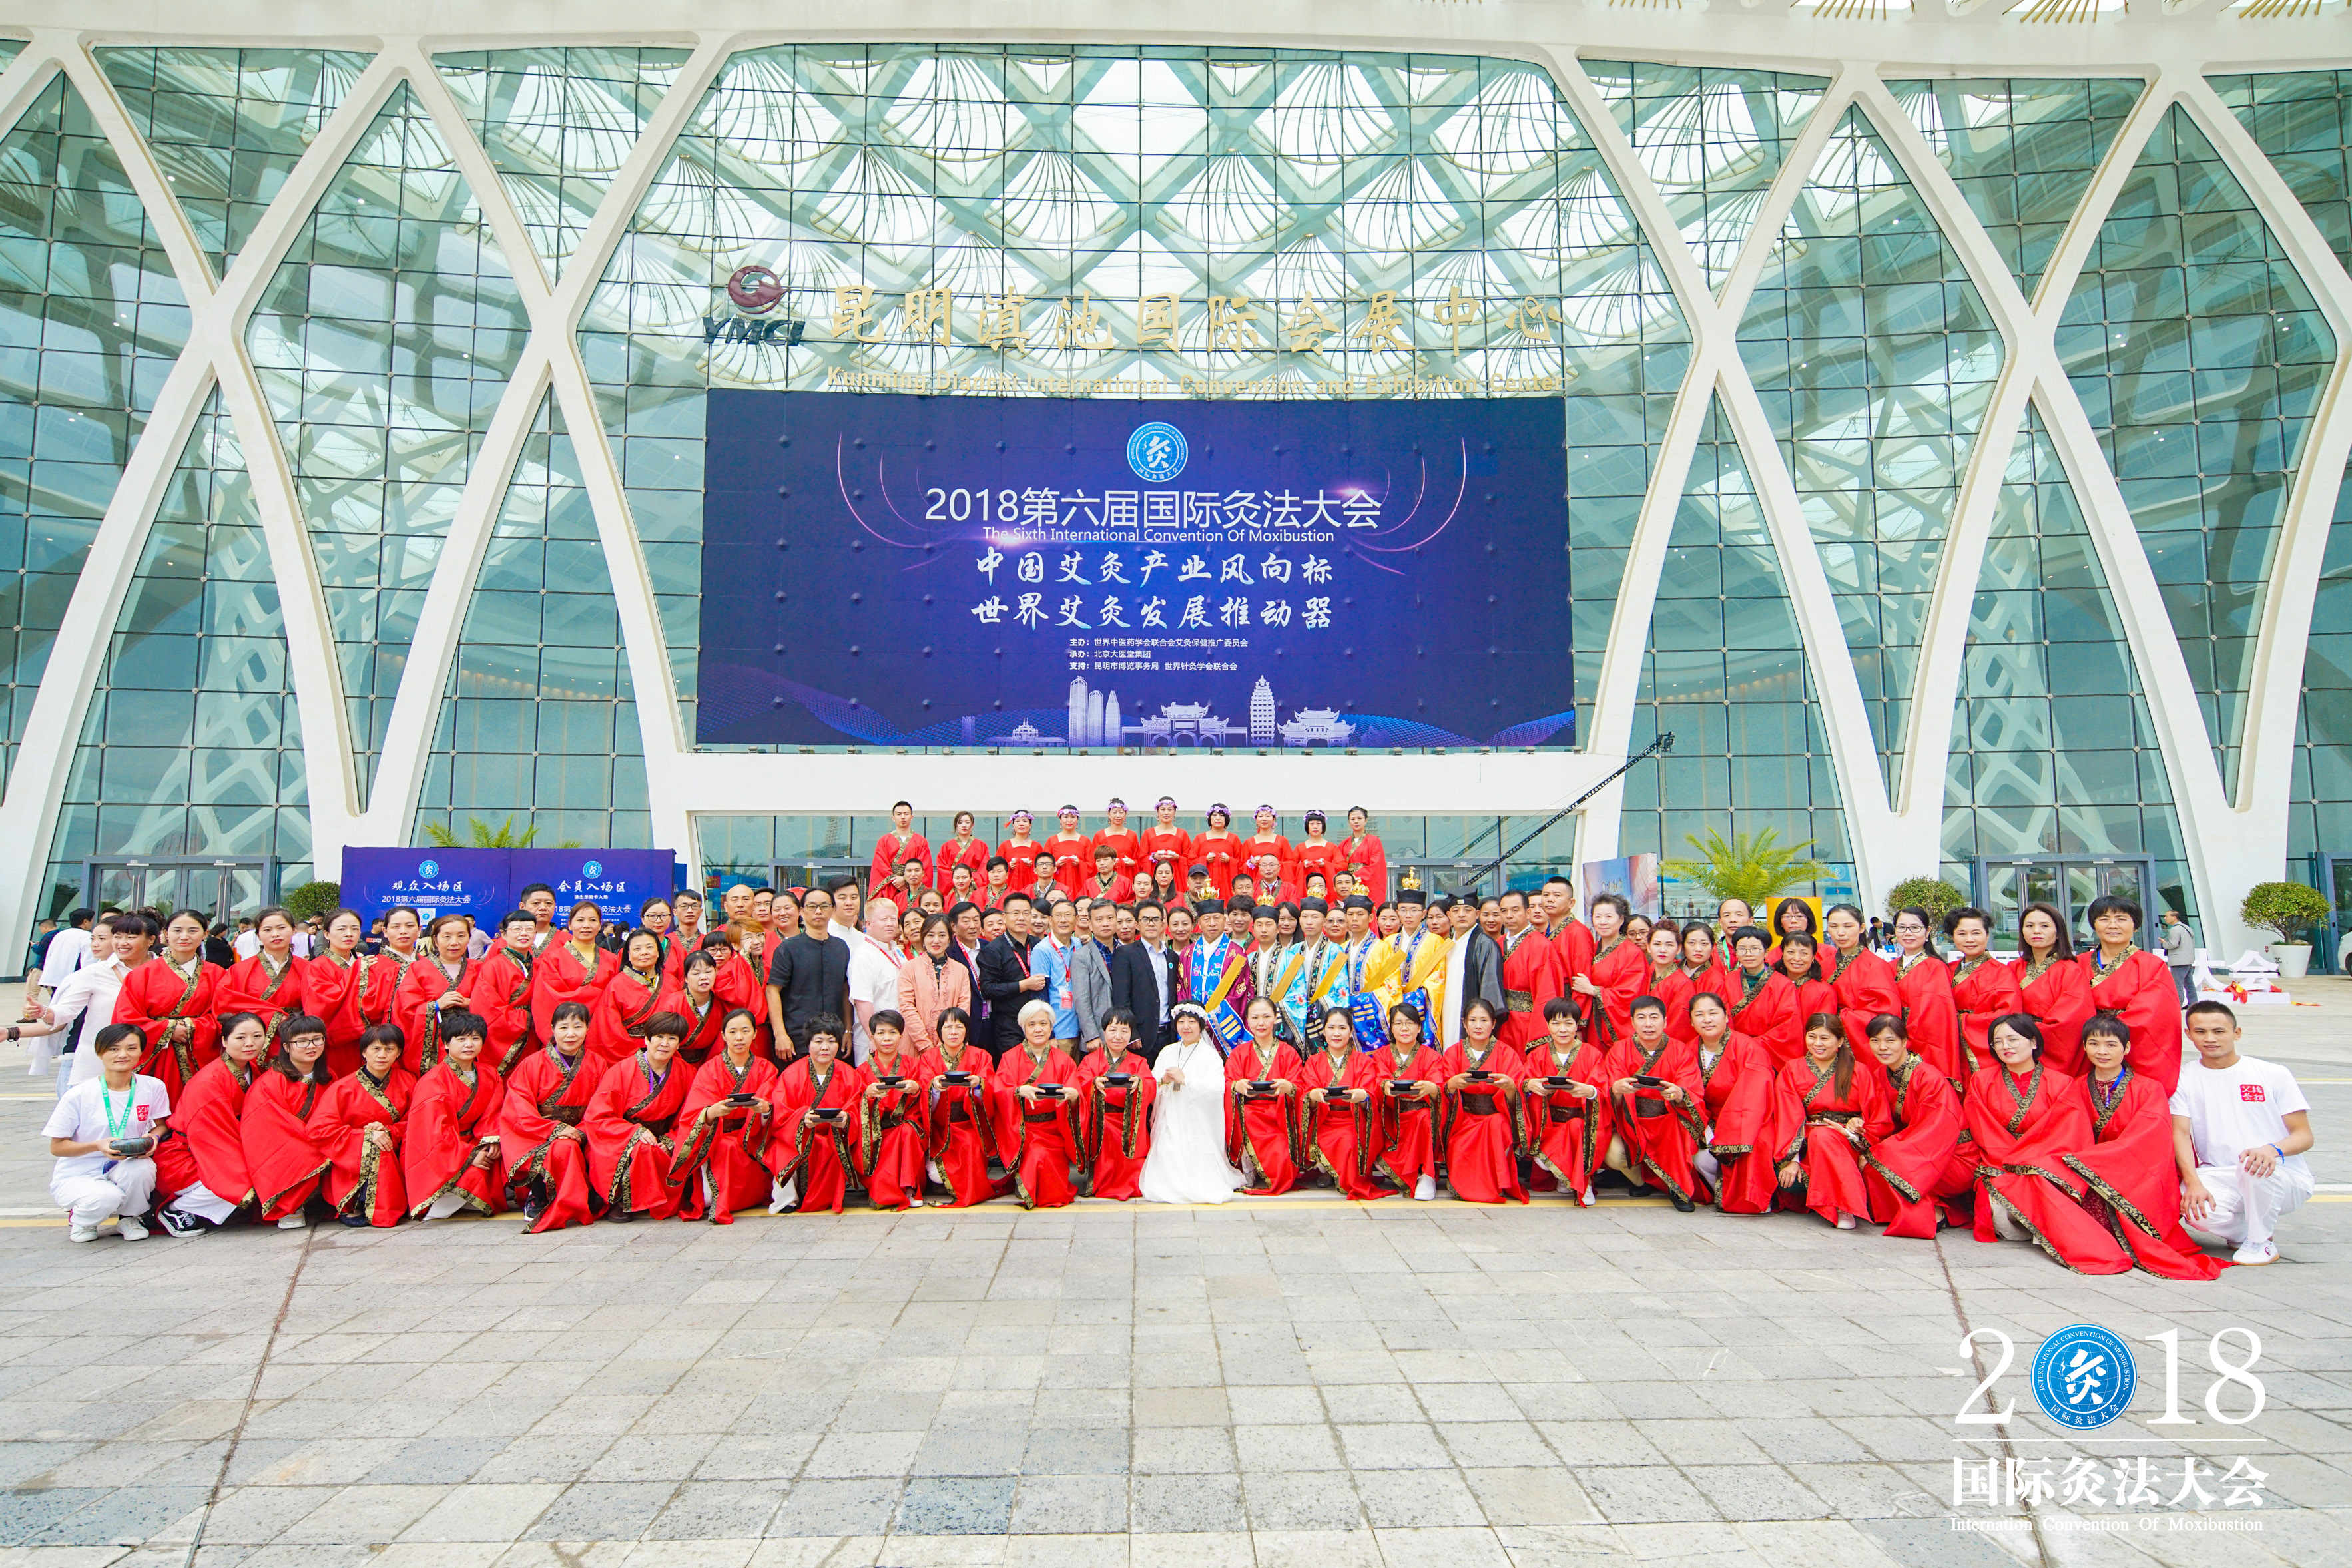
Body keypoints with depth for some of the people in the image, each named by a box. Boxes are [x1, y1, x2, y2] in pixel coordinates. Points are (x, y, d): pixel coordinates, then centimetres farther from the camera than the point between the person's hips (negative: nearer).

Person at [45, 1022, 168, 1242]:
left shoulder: (153, 1087, -6)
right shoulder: (78, 1095, -12)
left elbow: (161, 1124, 9)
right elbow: (57, 1147, -6)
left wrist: (153, 1138, -16)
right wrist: (97, 1146, -25)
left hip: (125, 1169, 2)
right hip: (77, 1175, -2)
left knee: (141, 1168, -35)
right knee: (105, 1197, -35)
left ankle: (130, 1217, -1)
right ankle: (79, 1219, 6)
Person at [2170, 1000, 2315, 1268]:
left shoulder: (2274, 1075, 1)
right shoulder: (2184, 1079, 4)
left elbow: (2304, 1135, -3)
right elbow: (2180, 1132, -6)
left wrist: (2273, 1150, -27)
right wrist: (2193, 1183, -22)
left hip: (2286, 1180, -1)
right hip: (2220, 1180, 1)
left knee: (2255, 1165, -37)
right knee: (2195, 1209, -33)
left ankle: (2262, 1242, -8)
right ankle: (2242, 1232, 5)